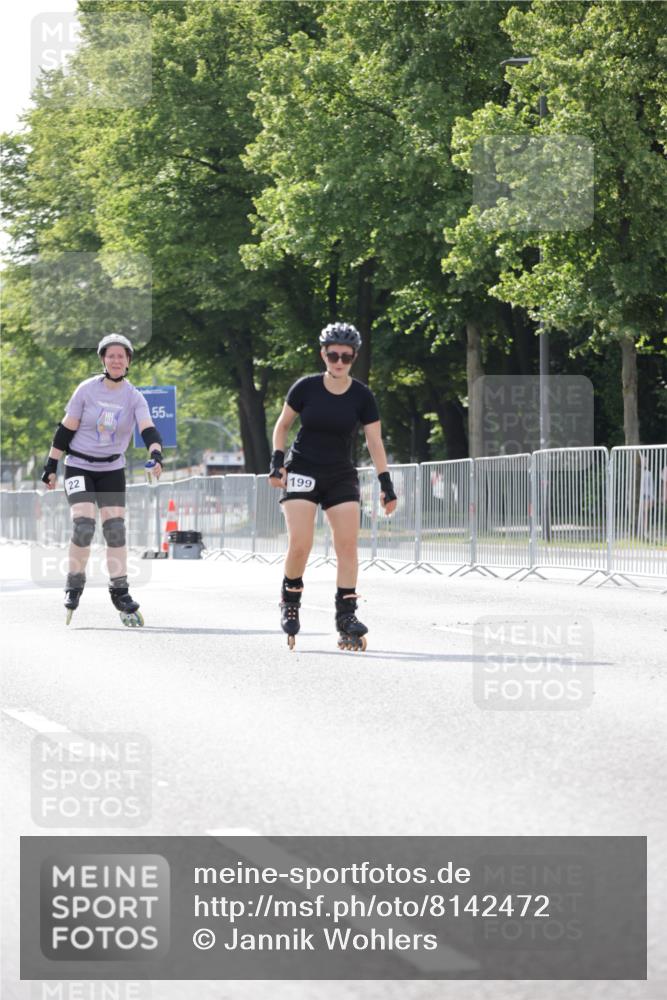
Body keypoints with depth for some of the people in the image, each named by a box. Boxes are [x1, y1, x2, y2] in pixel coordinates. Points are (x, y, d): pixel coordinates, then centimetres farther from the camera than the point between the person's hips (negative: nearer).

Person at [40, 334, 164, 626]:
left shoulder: (134, 397, -4)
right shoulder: (87, 390, -7)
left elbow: (148, 429, -19)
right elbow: (65, 429, -2)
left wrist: (156, 454, -38)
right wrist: (51, 465, -2)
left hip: (112, 470, 2)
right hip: (79, 467, -2)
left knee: (115, 528, -5)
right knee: (83, 524, -16)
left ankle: (120, 592, 5)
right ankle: (74, 584, 2)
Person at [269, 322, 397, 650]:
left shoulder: (362, 396, -2)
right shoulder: (306, 388, -6)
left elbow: (375, 442, 1)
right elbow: (281, 426, 7)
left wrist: (385, 483, -5)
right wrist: (277, 462, -5)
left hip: (341, 475, 2)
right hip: (302, 471, -2)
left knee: (348, 543, -11)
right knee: (300, 545, -15)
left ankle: (346, 616, -6)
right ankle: (290, 599, 11)